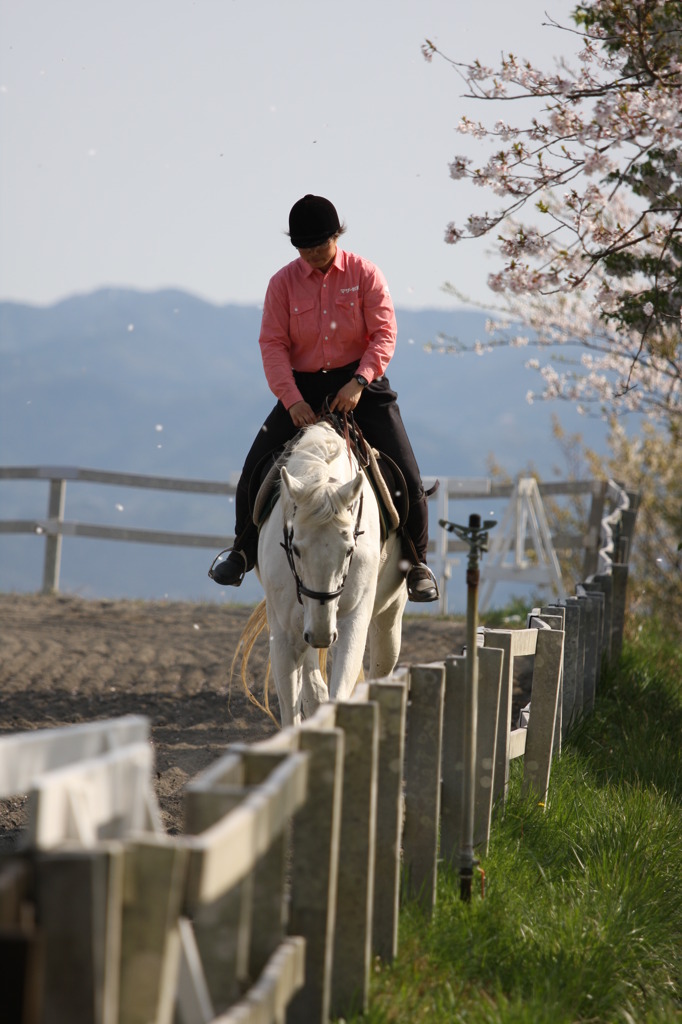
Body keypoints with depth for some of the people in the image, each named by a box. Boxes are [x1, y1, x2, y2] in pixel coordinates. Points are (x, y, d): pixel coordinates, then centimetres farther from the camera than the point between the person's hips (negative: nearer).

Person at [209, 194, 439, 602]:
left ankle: (416, 560, 8)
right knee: (256, 468, -9)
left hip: (361, 386, -1)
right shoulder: (284, 283, 0)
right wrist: (292, 400, -19)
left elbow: (384, 334, -9)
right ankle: (244, 551, 14)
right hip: (302, 388, 1)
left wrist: (358, 382, -24)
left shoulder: (365, 274, -3)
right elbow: (273, 344, -5)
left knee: (405, 473, -11)